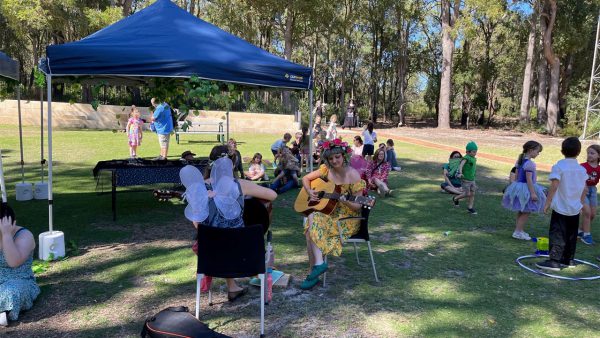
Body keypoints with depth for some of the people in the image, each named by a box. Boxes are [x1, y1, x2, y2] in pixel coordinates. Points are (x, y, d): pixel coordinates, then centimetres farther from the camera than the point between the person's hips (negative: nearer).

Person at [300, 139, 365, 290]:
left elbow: (358, 206, -11)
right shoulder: (326, 169, 1)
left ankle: (318, 264, -19)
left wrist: (345, 202, -31)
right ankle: (316, 267, -21)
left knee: (312, 221, -26)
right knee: (311, 221, -25)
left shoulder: (353, 176, -13)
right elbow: (305, 179, 12)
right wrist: (310, 191, -6)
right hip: (330, 214, 5)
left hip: (348, 219, -5)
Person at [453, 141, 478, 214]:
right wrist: (460, 173, -47)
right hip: (465, 180, -7)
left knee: (472, 194, 6)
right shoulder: (466, 158, -18)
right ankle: (456, 198, 21)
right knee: (467, 194, -4)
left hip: (472, 179, 7)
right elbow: (461, 165, -32)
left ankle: (470, 208, 16)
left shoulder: (474, 159, 7)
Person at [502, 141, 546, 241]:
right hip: (526, 188, -9)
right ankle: (518, 232, 0)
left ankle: (519, 230, 26)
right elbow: (529, 179, -22)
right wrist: (533, 193, -20)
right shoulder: (529, 163, -20)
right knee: (526, 212, 0)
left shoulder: (520, 161, 8)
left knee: (521, 211, 18)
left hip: (518, 186, 9)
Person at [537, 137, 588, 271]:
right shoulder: (582, 169, 4)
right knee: (571, 235, 14)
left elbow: (554, 186, -18)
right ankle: (568, 260, 24)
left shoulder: (558, 167, -13)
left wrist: (547, 203, -13)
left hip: (560, 208, -5)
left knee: (557, 235, -4)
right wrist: (581, 203, 21)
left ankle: (554, 261, -7)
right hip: (575, 209, 5)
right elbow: (584, 189, 8)